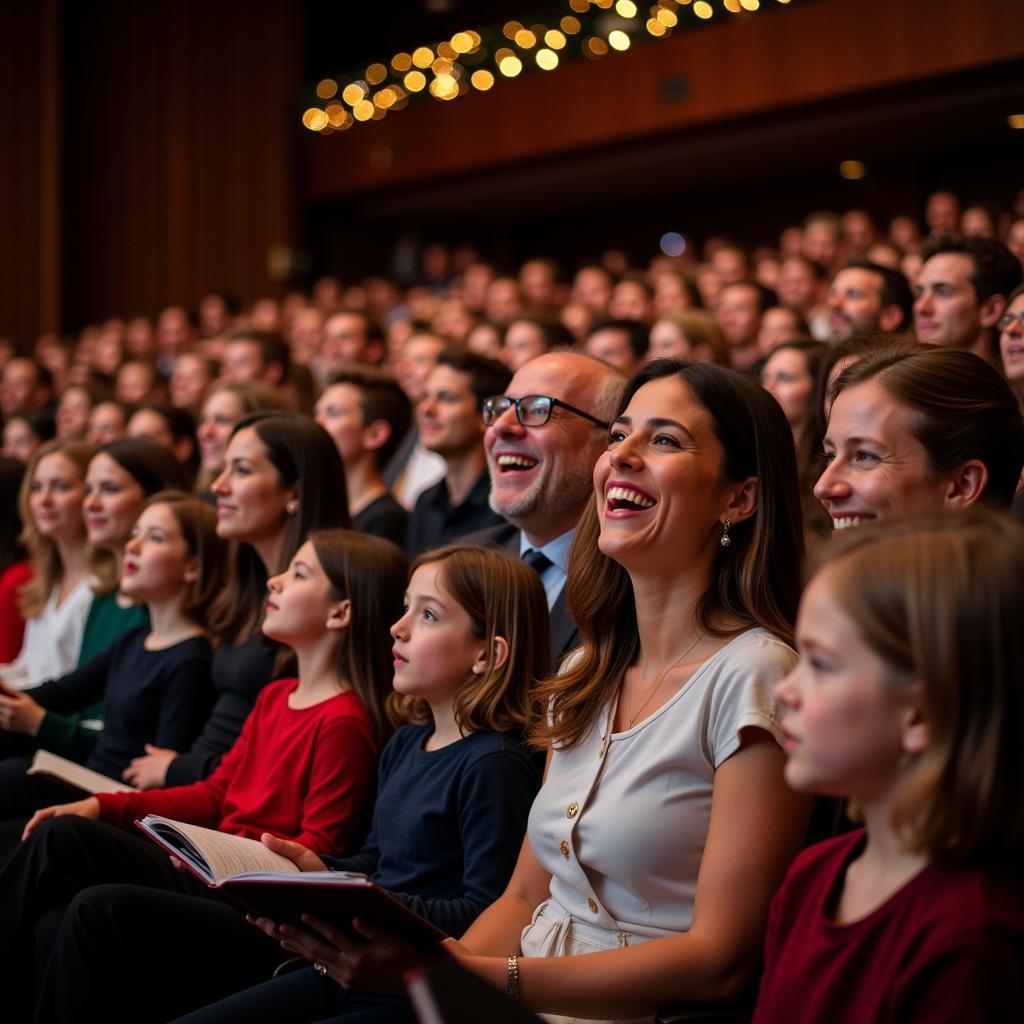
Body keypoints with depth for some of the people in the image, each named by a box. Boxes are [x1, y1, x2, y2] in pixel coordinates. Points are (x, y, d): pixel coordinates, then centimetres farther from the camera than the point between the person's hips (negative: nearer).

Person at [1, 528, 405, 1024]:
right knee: (61, 836, -4)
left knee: (100, 909, -27)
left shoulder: (343, 722, -14)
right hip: (210, 870, 9)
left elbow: (317, 853, -15)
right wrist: (106, 807, 10)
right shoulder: (275, 697, 16)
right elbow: (215, 794, 18)